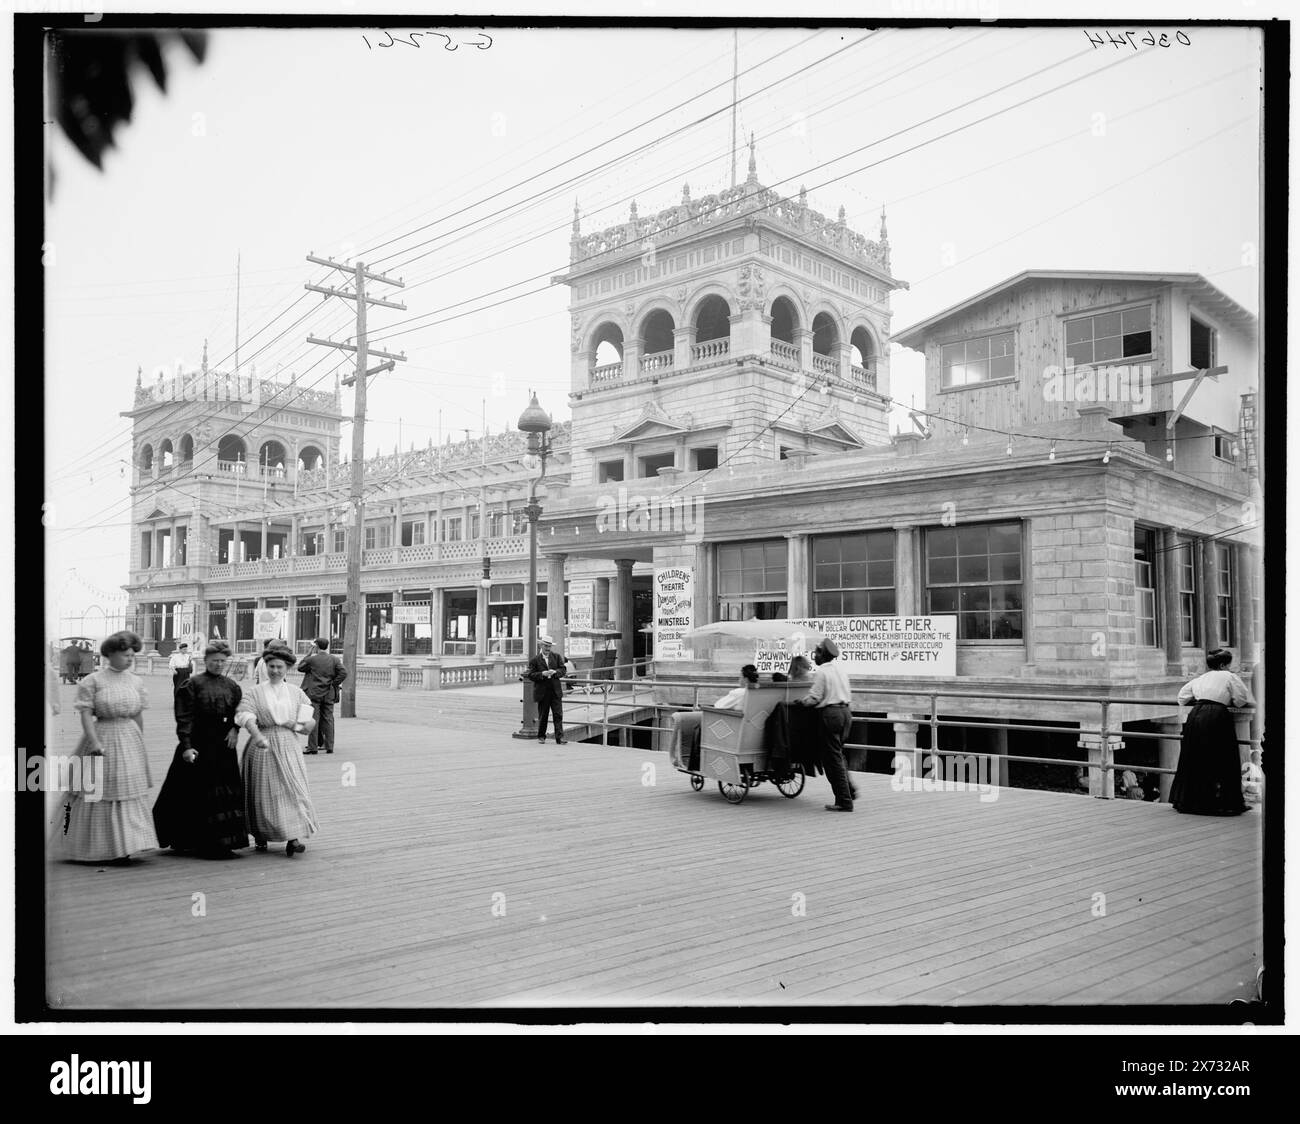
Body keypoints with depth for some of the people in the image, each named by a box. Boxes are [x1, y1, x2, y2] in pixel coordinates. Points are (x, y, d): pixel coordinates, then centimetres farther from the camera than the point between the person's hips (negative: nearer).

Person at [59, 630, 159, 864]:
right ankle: (94, 848, 15)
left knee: (130, 793, 3)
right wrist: (94, 742, -19)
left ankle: (123, 848, 9)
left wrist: (140, 742, 14)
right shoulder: (93, 681, -6)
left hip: (131, 739, 4)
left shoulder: (136, 681, 8)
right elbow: (86, 714, -11)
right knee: (98, 795, 2)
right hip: (103, 738, -4)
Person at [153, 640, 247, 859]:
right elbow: (184, 718, -9)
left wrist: (234, 728, -3)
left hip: (224, 746, 5)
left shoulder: (232, 686, 11)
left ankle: (221, 844, 14)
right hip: (199, 746, -5)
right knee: (198, 794, -1)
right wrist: (186, 745, -17)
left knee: (226, 793, 5)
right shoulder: (192, 684, -5)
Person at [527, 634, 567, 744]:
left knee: (558, 715, -5)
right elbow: (530, 675, -6)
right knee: (542, 716, 8)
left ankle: (559, 738, -6)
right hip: (542, 692, -2)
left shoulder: (557, 656, 8)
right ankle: (541, 736, 24)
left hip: (556, 691, 2)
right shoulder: (534, 660, -1)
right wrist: (542, 674, -20)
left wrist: (555, 672, -15)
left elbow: (563, 670, 5)